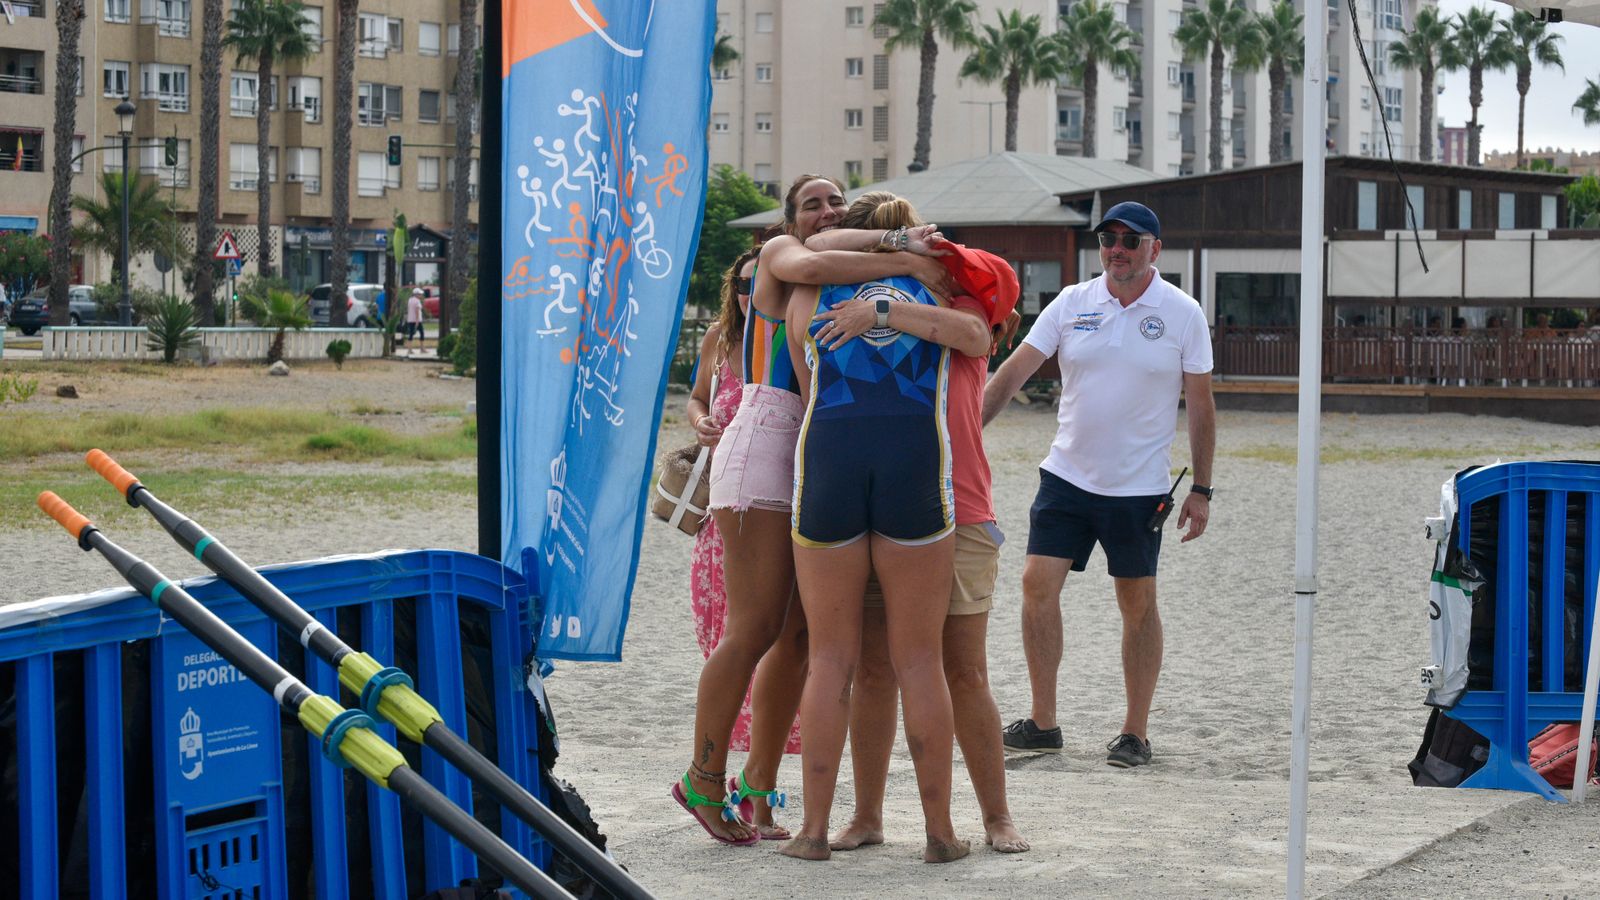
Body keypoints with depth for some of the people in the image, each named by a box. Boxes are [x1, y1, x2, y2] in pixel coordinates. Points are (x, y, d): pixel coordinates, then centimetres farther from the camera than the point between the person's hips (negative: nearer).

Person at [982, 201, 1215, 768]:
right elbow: (1015, 370, 1)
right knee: (1038, 584, -4)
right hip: (1066, 475, 2)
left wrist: (1201, 489, -2)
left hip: (1139, 487, -2)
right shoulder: (1072, 304, 2)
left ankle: (1136, 733, 12)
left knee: (1138, 604, 4)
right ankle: (1043, 723, 6)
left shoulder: (1182, 314, -3)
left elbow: (1200, 405, 1)